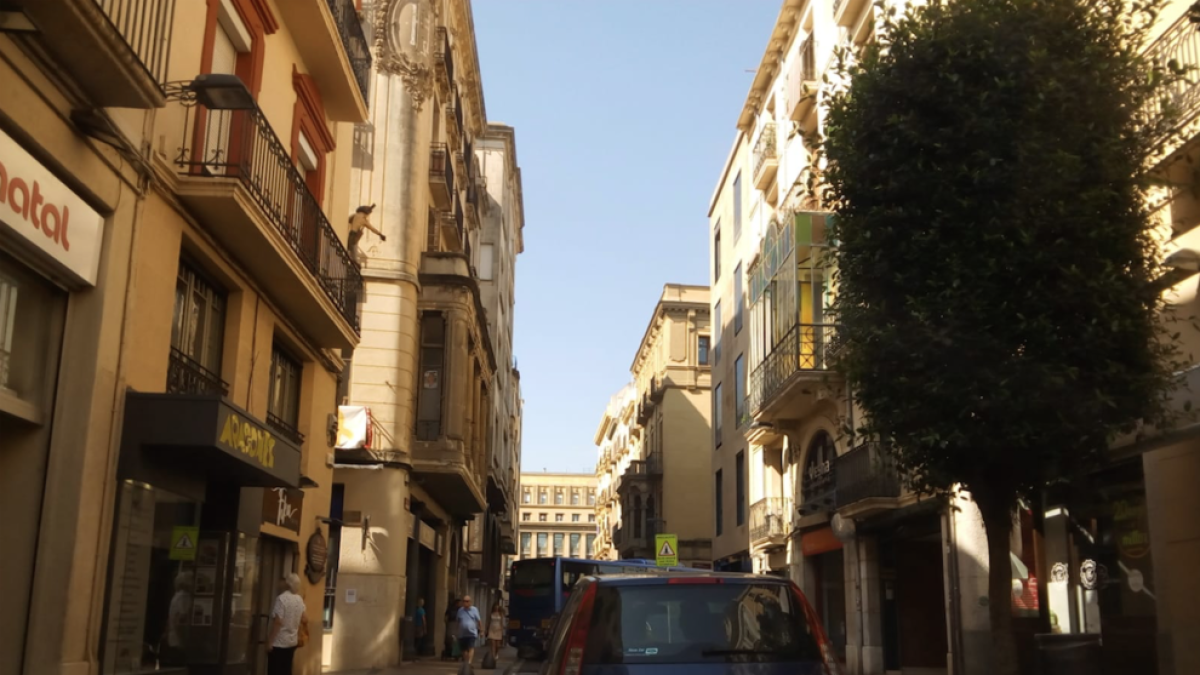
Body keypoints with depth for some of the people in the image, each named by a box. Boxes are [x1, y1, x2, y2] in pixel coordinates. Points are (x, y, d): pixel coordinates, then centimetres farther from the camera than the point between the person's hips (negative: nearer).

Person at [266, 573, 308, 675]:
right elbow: (304, 619, 13)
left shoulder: (282, 598, -17)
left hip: (279, 643, -7)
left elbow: (277, 622, -20)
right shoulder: (299, 599, 5)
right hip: (292, 642, 7)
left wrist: (270, 641, -15)